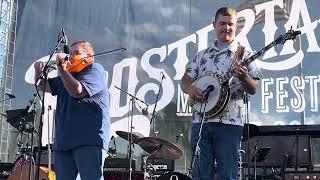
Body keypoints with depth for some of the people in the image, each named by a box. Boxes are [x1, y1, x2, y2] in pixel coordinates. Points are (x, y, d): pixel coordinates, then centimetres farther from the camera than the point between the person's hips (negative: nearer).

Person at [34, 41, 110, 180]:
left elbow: (77, 91, -15)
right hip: (63, 141, 8)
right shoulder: (67, 75, 25)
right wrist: (39, 72, 8)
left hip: (89, 139, -8)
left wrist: (61, 67, -10)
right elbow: (43, 86, 28)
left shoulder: (95, 69, 0)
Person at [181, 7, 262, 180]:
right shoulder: (203, 55, 16)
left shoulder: (243, 54, 5)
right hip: (200, 119, 3)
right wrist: (190, 89, -7)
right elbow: (185, 80, 15)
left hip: (229, 122, -3)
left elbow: (253, 89, -1)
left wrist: (244, 77, -22)